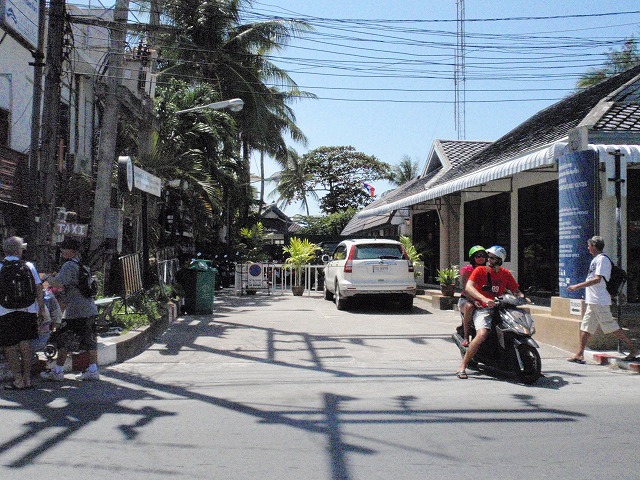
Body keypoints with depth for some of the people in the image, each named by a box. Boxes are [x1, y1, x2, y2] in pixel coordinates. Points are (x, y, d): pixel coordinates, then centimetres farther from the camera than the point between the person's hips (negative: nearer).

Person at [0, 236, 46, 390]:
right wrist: (41, 310, 10)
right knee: (25, 343, 11)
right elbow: (39, 290, 3)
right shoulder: (29, 266, 3)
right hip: (28, 311, 2)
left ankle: (18, 380, 6)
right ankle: (27, 379, 14)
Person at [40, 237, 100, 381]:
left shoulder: (69, 265, -13)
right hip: (90, 308, 8)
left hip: (75, 311, -8)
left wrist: (48, 278, -3)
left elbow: (58, 284, -22)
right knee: (89, 339, 9)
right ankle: (93, 370, 10)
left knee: (63, 339, 2)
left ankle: (57, 371, 8)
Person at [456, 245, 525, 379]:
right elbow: (468, 287, -17)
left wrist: (522, 297, -10)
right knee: (482, 334, -30)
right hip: (482, 309, -4)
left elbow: (516, 290, 15)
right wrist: (484, 299, -31)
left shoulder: (506, 274, 11)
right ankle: (462, 366, -19)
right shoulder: (480, 270, -2)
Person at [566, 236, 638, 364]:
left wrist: (577, 286, -21)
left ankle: (633, 349, 5)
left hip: (600, 301, -10)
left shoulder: (602, 259, -12)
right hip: (592, 301, 10)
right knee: (585, 328, 7)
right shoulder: (596, 259, 18)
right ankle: (579, 355, 9)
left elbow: (597, 279, -21)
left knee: (612, 327, -5)